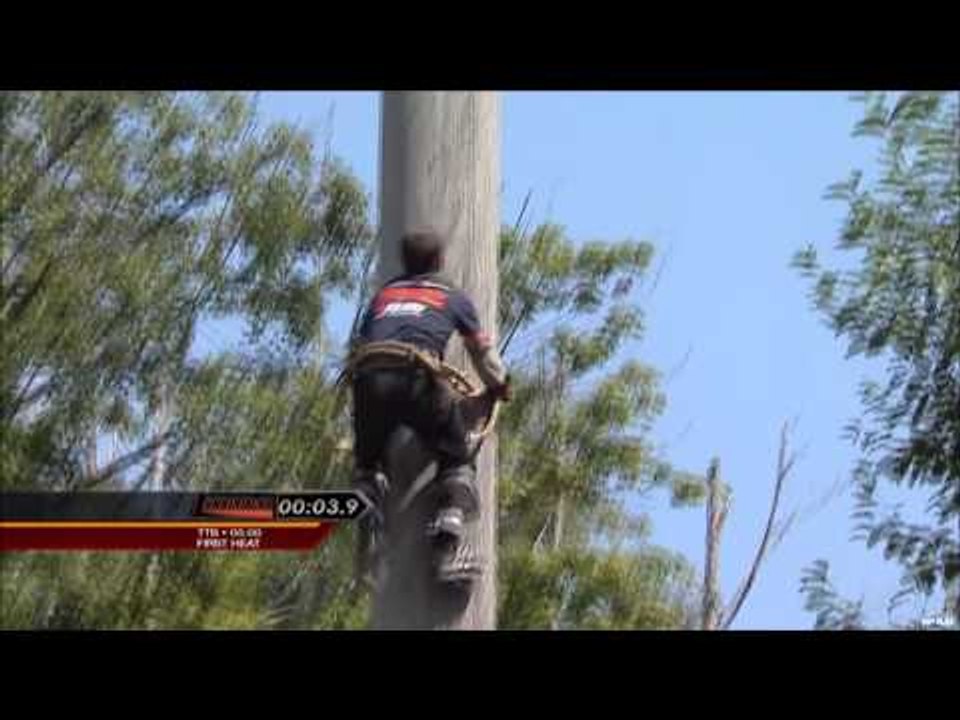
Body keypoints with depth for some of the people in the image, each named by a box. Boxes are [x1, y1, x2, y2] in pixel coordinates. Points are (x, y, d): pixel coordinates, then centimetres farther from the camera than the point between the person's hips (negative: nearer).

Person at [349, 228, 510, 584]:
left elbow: (358, 344, 33)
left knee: (367, 461, 24)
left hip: (369, 377, 3)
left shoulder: (383, 294, 32)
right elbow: (482, 351, 34)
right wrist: (499, 385, 52)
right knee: (456, 460, 9)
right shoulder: (453, 297, 25)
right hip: (418, 377, -3)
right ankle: (449, 548, -9)